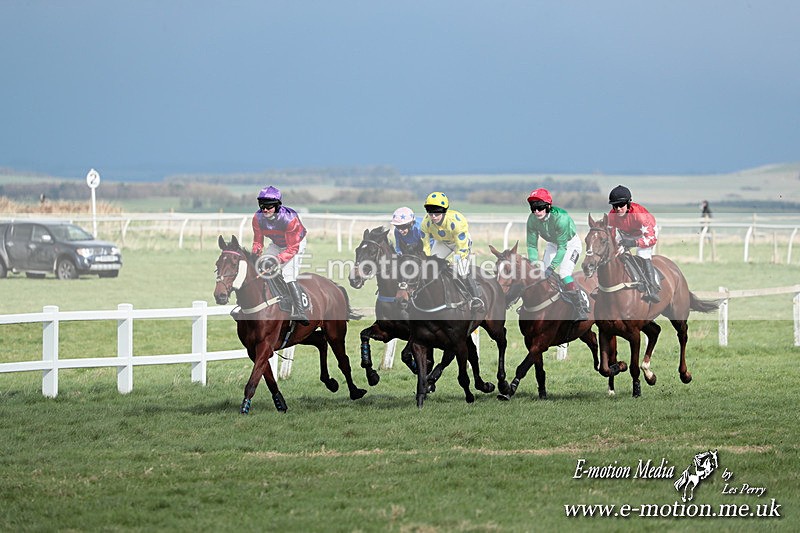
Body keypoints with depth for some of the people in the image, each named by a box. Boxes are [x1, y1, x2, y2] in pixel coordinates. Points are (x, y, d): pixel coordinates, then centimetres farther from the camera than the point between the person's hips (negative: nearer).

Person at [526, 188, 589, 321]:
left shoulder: (560, 218, -38)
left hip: (570, 243, -6)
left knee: (564, 273, -22)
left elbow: (562, 247, -34)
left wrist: (552, 267, -38)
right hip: (553, 244, 6)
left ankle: (582, 310, -17)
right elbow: (532, 245, -13)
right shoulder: (532, 220, -21)